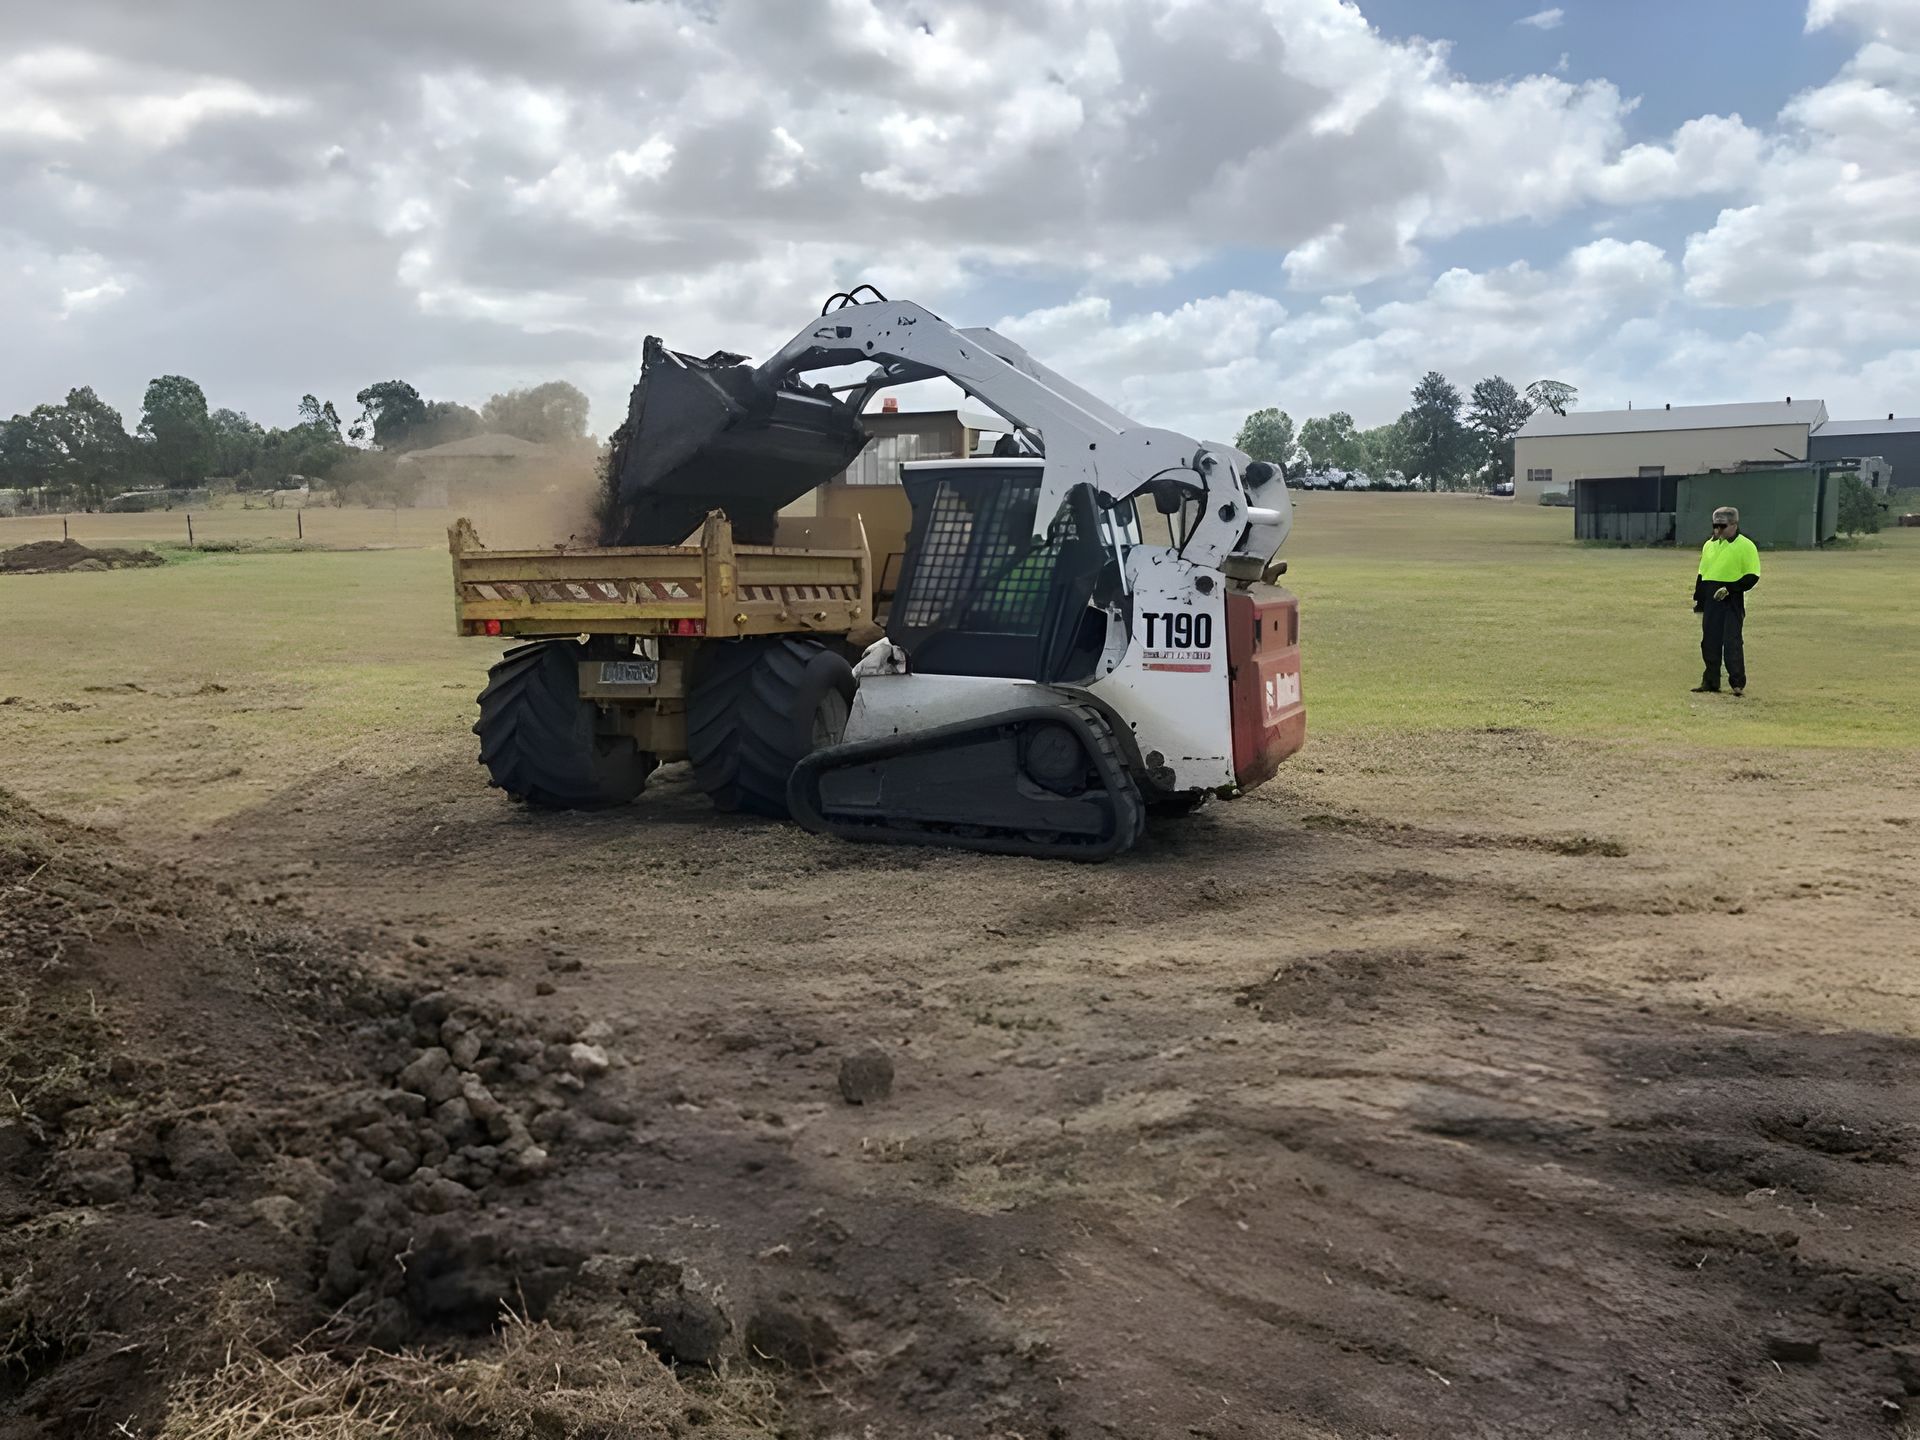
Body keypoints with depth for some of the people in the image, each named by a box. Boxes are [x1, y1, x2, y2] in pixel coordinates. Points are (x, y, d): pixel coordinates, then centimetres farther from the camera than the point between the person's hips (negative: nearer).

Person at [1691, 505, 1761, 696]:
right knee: (1709, 642, 7)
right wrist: (1697, 598, 16)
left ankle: (1738, 683, -1)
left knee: (1732, 642, -7)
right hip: (1710, 600, 6)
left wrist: (1729, 589, -18)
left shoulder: (1745, 546, -5)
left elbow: (1752, 576, -9)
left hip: (1732, 601, -6)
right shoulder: (1709, 545, 15)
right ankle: (1711, 681, 15)